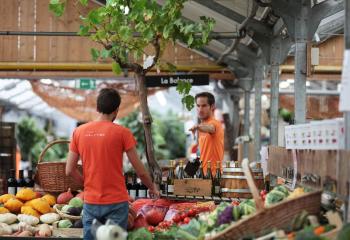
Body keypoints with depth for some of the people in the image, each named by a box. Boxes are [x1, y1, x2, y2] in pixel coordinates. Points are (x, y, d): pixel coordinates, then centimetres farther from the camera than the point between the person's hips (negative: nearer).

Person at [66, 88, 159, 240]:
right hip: (116, 203, -3)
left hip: (90, 203, 3)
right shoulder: (122, 132, -8)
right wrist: (152, 187, 14)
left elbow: (70, 170, 3)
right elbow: (140, 171, -4)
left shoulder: (79, 132, 1)